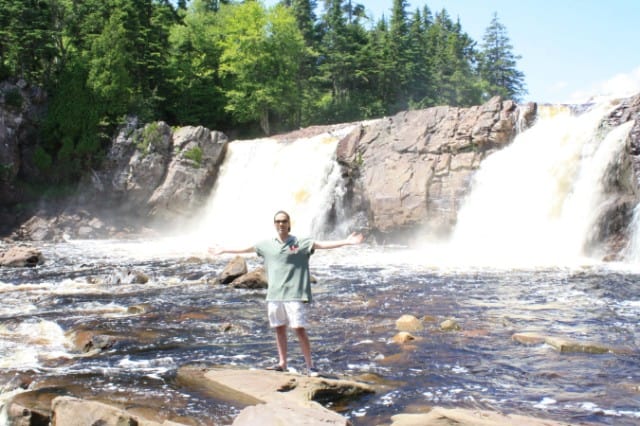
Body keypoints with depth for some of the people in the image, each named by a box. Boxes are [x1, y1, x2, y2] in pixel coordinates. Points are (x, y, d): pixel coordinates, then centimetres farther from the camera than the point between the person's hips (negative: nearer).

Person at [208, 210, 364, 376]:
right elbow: (246, 249, 21)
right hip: (274, 295, 5)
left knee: (299, 329, -7)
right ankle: (282, 363, 23)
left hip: (294, 295, -4)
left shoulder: (301, 243, -3)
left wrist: (346, 242, -26)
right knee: (279, 328, 12)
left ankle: (310, 365, 1)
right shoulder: (267, 245, 10)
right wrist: (223, 250, 29)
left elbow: (322, 244, -14)